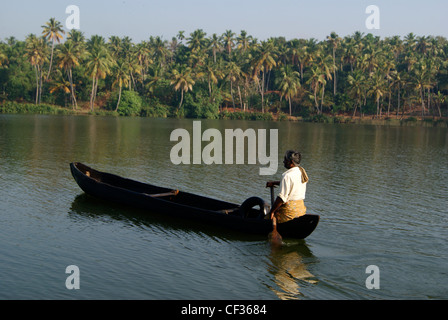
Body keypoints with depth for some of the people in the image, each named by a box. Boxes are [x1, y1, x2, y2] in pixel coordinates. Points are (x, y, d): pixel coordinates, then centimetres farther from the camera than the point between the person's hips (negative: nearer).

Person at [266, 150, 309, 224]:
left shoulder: (288, 175, -18)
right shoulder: (302, 171, 10)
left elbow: (281, 198, -20)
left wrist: (272, 212, -12)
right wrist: (274, 183, 30)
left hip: (289, 209, -9)